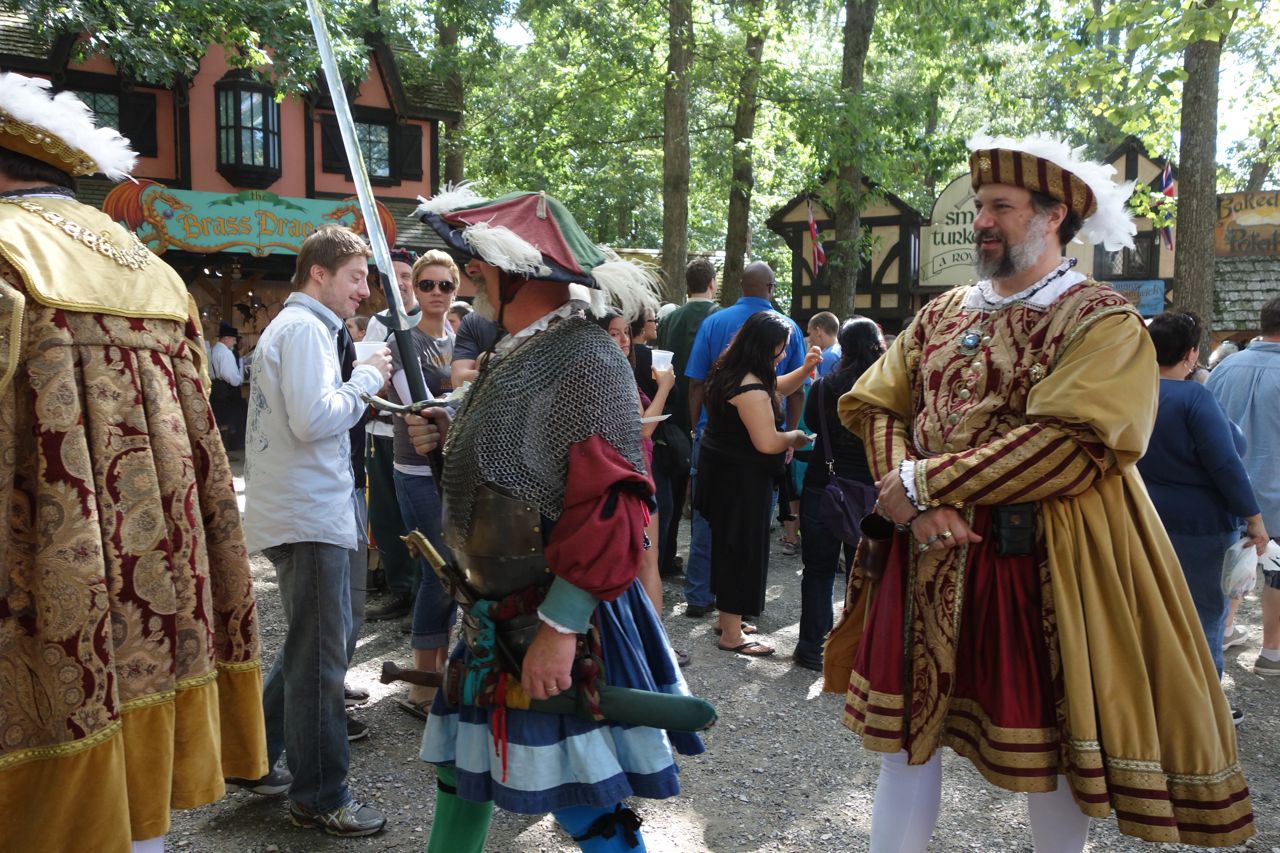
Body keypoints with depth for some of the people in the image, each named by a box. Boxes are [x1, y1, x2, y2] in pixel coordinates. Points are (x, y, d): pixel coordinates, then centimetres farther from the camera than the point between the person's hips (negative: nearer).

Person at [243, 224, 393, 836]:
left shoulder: (288, 325, 19)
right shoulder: (306, 329, -14)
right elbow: (313, 420, -25)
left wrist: (358, 389, 8)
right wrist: (367, 378, -12)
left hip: (298, 509, 11)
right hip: (310, 516, -11)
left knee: (310, 646, 22)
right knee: (320, 657, -1)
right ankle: (320, 799, 10)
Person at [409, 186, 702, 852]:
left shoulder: (584, 360, -20)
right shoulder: (516, 353, 12)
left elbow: (607, 506, -26)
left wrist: (559, 626, -25)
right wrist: (450, 440, 4)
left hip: (560, 621, -9)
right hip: (498, 610, 10)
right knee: (460, 768, 21)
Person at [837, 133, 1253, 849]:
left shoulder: (1103, 322, -7)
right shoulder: (942, 314, 11)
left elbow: (1067, 448, -21)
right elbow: (876, 406, 4)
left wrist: (925, 481, -19)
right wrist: (918, 504, -13)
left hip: (1041, 565, -5)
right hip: (928, 556, 5)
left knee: (1049, 743, 8)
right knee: (906, 728, 11)